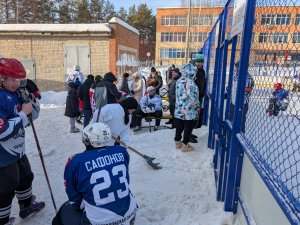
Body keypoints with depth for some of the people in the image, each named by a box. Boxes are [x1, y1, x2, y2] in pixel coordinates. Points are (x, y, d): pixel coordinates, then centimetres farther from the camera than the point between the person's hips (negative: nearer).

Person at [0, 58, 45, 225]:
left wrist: (33, 96, -7)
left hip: (17, 150, 9)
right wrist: (23, 113, -26)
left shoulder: (16, 92, 1)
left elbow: (32, 115, 8)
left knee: (26, 178, 26)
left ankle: (27, 205, 49)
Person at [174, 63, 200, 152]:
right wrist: (197, 106, -7)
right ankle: (185, 145, 14)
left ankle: (178, 142, 28)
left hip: (179, 109, 8)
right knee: (188, 128, 6)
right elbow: (193, 98, -19)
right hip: (189, 110, -7)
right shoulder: (190, 83, -20)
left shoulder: (179, 81, 5)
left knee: (179, 126, 17)